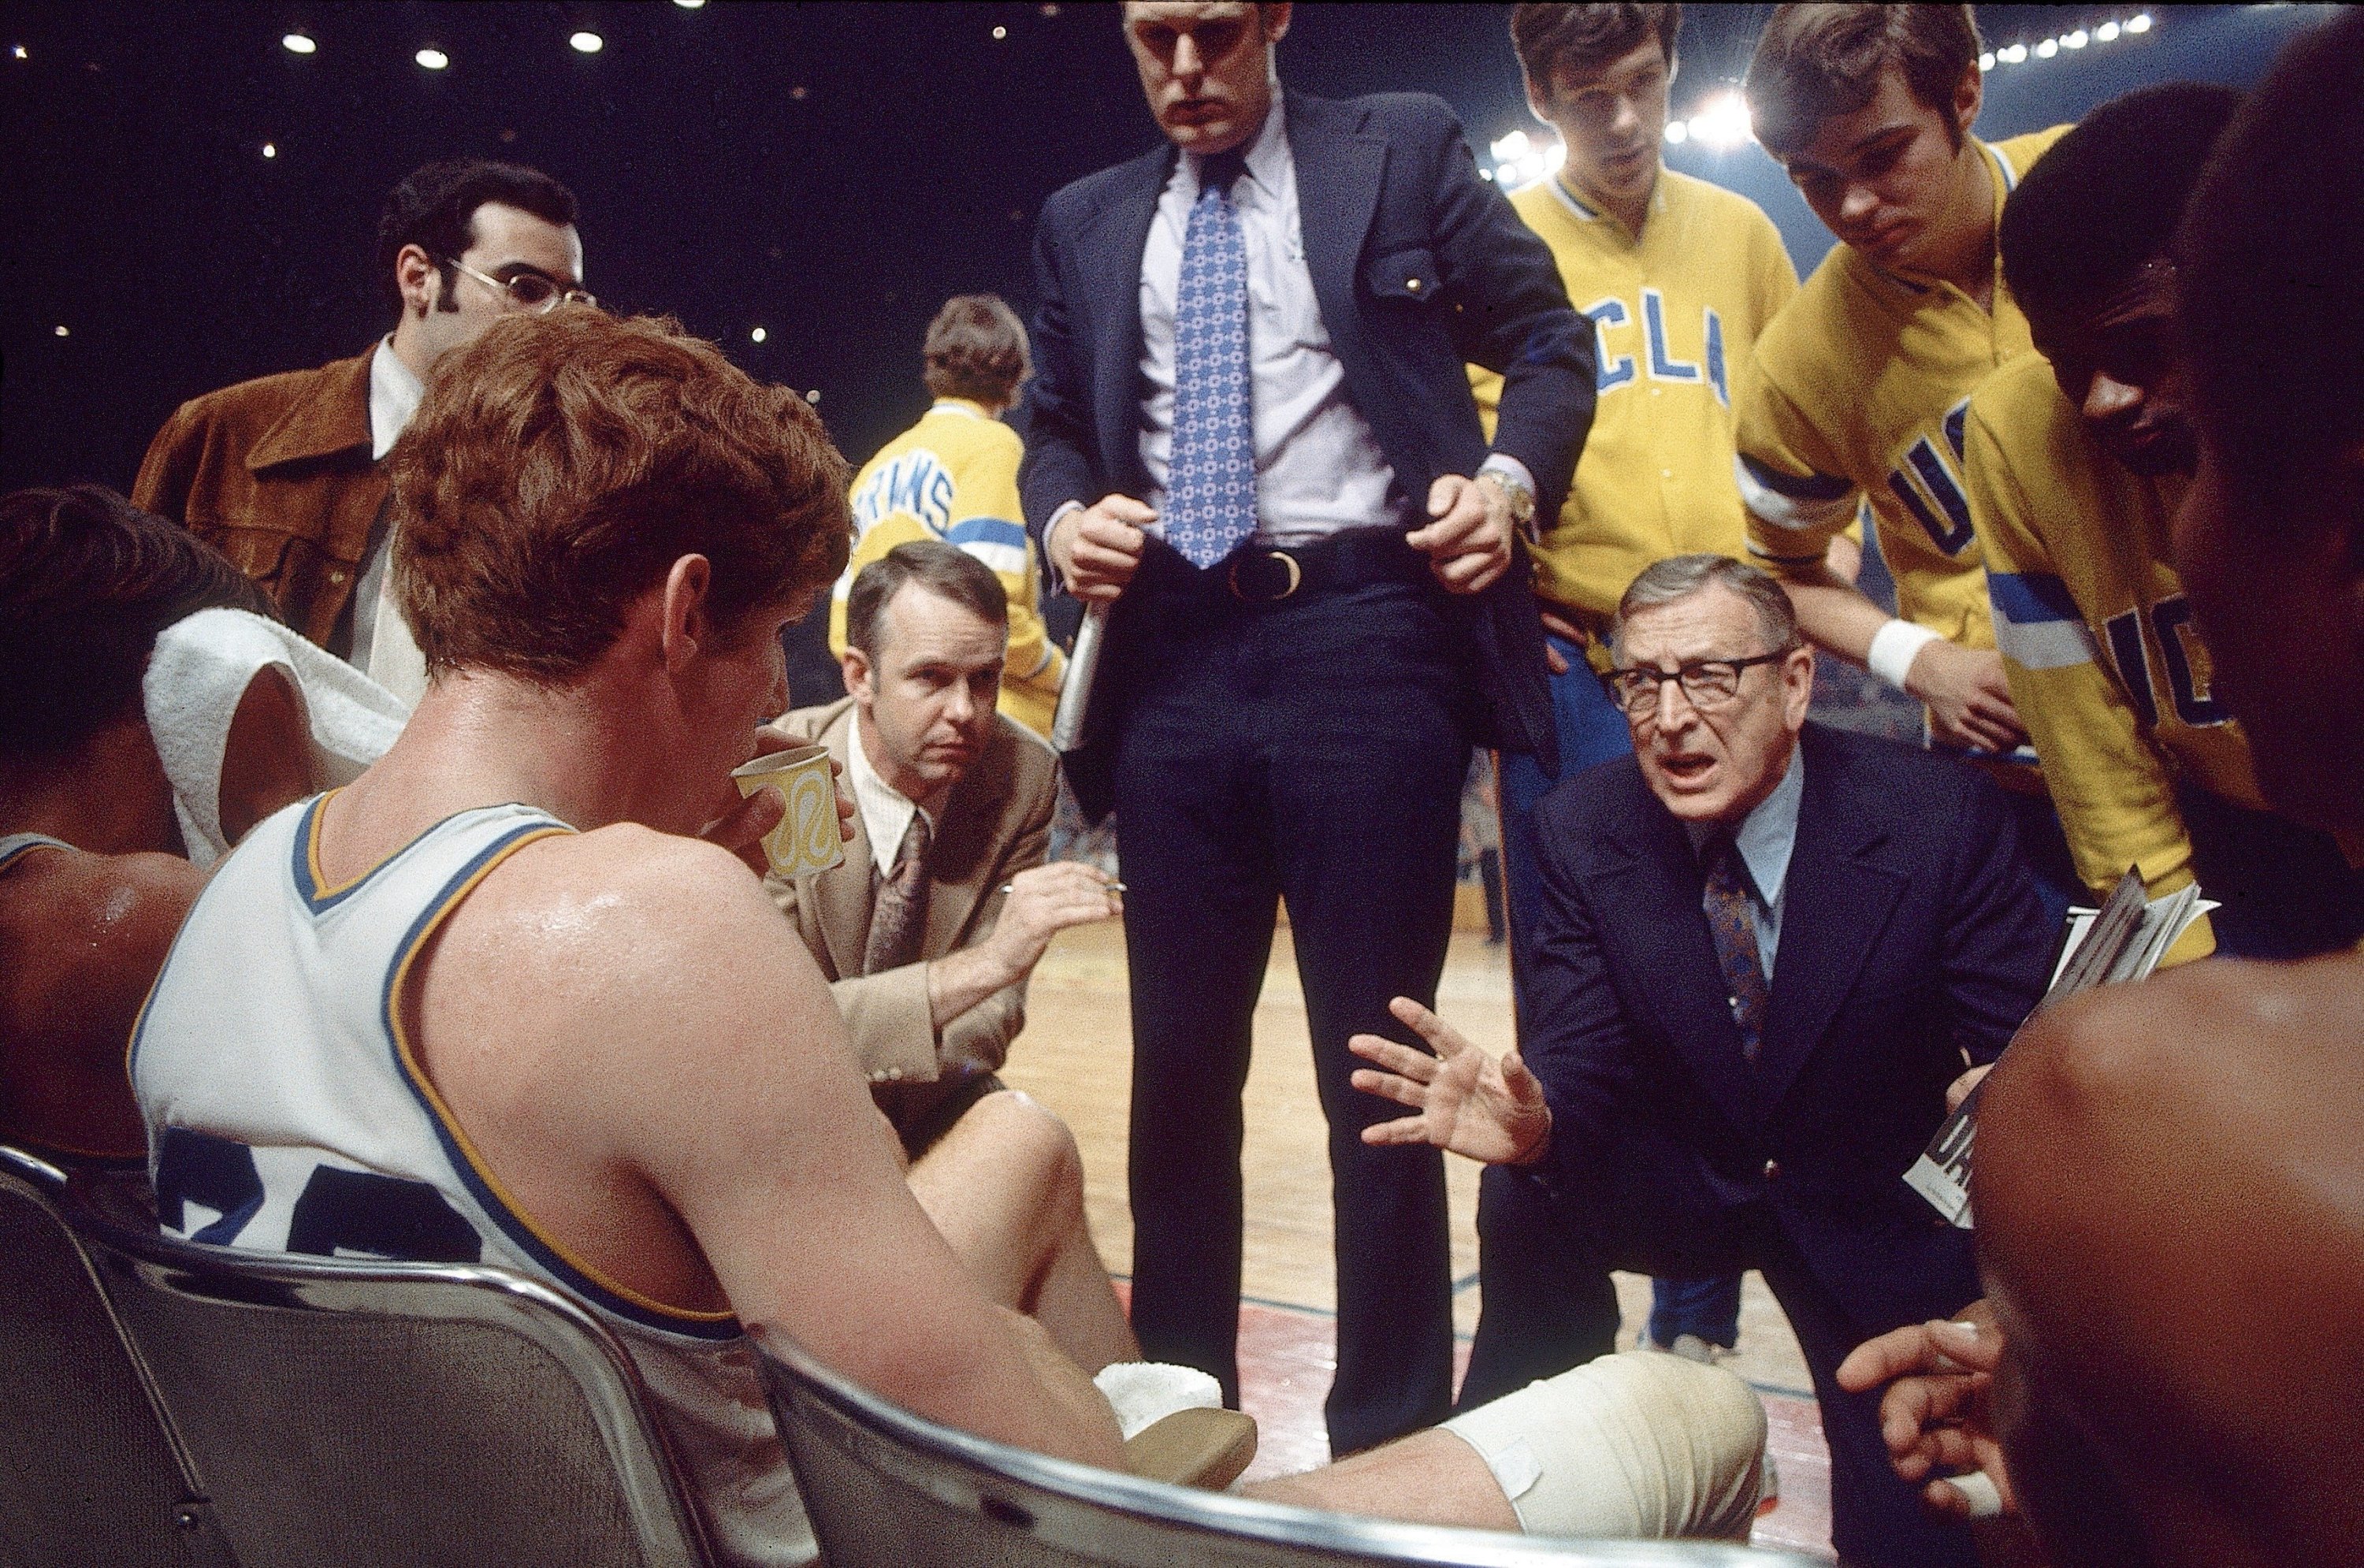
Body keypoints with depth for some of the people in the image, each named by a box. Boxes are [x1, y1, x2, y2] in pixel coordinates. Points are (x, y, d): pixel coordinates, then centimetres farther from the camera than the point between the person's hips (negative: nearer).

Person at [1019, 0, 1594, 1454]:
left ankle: (1392, 1441, 19)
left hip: (1366, 634, -3)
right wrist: (1063, 514, -1)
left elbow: (1549, 342, 10)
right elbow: (1054, 424, 22)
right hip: (1171, 650, 4)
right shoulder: (1084, 222, 18)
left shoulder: (1406, 151, 9)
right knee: (1179, 1059, 10)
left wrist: (1511, 475, -9)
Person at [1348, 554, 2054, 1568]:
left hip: (1884, 1204, -1)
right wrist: (1534, 1123, -39)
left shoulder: (1943, 818, -20)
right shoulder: (1583, 829, -15)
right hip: (1685, 1180, 1)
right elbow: (1582, 1060, -16)